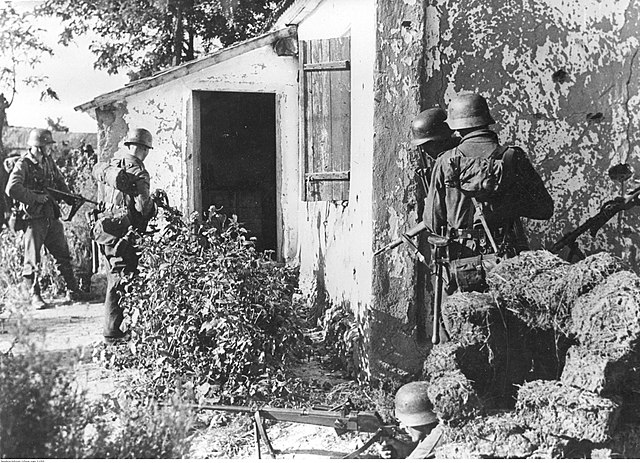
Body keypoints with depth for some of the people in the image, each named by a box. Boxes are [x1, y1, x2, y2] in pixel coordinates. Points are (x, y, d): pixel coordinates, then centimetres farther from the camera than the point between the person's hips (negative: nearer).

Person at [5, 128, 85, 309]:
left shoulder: (49, 162, 10)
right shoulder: (23, 165, -13)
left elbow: (60, 183, 21)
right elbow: (12, 189, -26)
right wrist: (36, 197, -22)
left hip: (52, 217, 7)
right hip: (33, 219, -7)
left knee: (63, 256, 12)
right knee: (32, 261, 1)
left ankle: (73, 291, 23)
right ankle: (35, 297, 10)